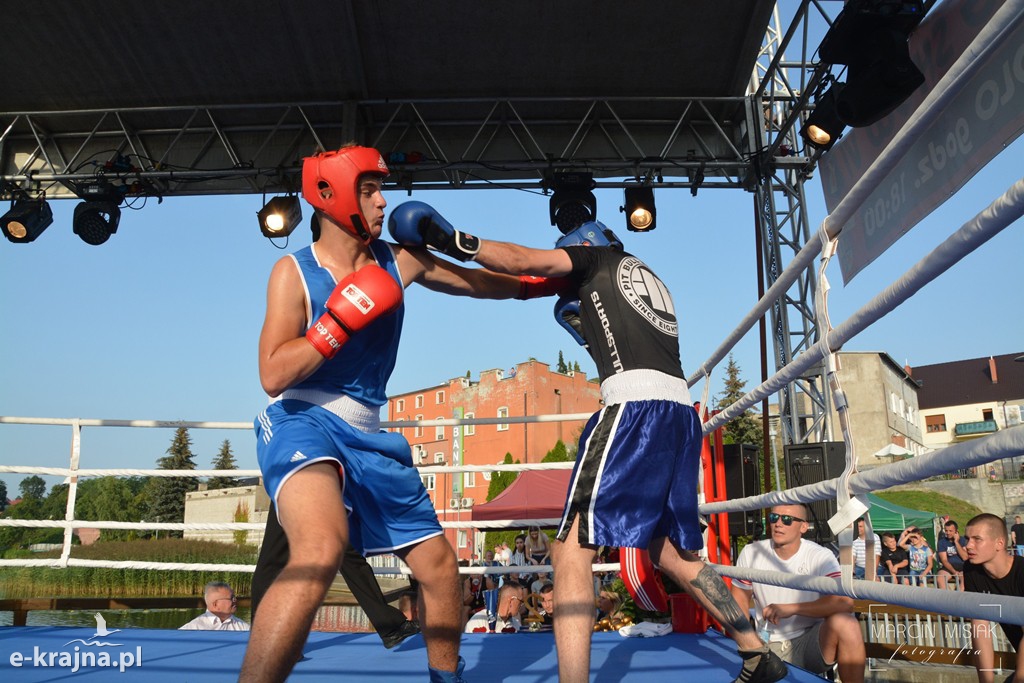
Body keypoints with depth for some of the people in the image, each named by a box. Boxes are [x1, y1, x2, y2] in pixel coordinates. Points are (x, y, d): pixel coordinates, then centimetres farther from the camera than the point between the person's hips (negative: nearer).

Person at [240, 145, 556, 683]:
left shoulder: (398, 261, 6)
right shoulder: (294, 271, -5)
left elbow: (480, 283, 18)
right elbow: (273, 375, -14)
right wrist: (342, 320, -19)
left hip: (366, 436, 6)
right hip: (302, 422, -5)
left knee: (439, 565, 12)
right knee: (322, 547, -37)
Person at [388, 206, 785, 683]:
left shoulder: (598, 256, 13)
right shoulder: (651, 281, 32)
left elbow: (523, 261, 1)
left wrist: (451, 239, 3)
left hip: (636, 405, -9)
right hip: (681, 410, 9)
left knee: (570, 550, -12)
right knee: (670, 553, 21)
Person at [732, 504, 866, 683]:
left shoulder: (820, 556, -12)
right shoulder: (750, 553, -4)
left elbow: (845, 602, -26)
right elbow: (740, 599, 6)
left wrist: (790, 608, -30)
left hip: (810, 641, -1)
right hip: (769, 646, 1)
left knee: (844, 623, -31)